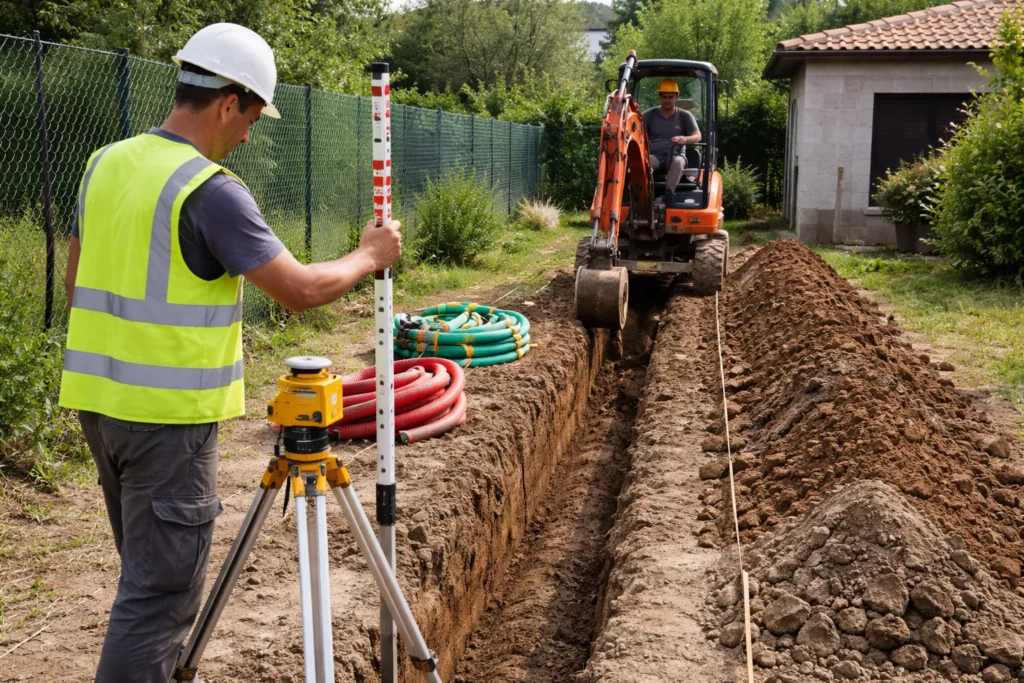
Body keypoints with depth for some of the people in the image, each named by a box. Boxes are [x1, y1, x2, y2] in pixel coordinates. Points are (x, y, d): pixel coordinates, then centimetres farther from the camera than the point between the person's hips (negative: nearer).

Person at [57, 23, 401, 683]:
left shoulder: (104, 164, 7)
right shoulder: (211, 190, -18)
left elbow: (76, 280, 16)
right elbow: (302, 290, -17)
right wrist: (369, 257, 0)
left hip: (98, 398, 9)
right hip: (170, 413, -8)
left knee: (148, 571, 22)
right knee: (160, 593, 0)